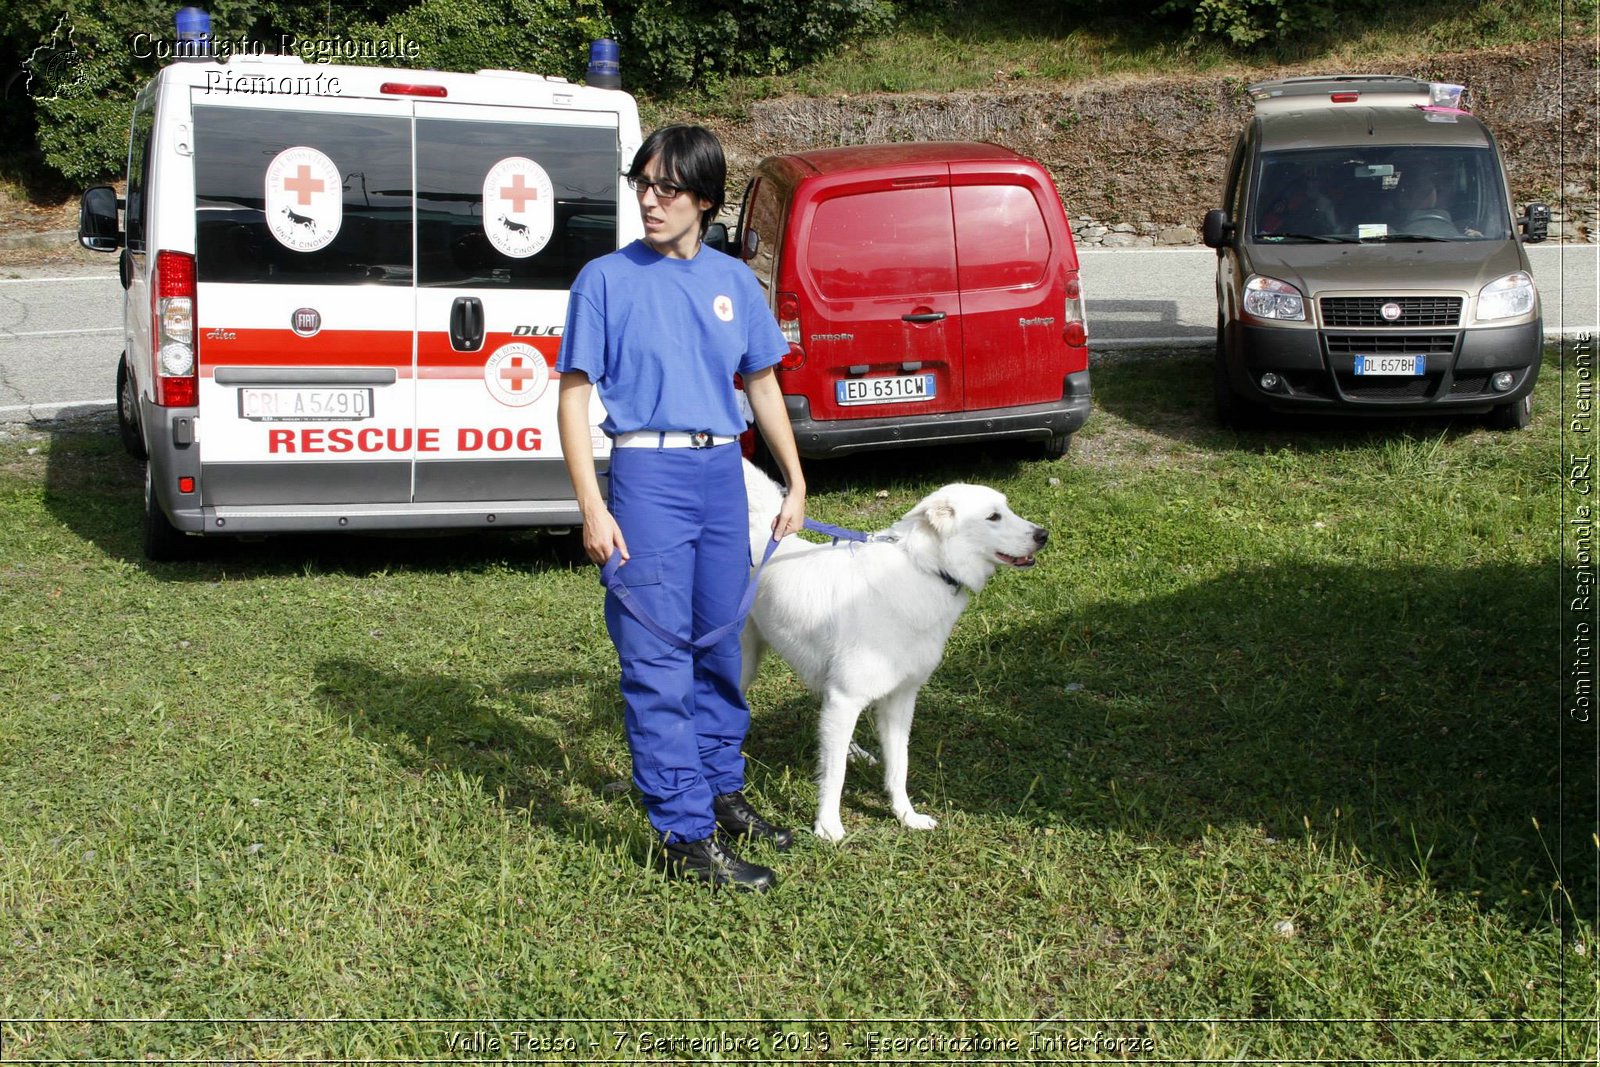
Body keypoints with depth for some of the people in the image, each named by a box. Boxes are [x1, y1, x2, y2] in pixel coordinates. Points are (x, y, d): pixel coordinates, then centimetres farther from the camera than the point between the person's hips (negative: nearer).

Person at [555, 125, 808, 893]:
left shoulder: (733, 281, 9)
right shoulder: (607, 279, -3)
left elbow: (762, 386, 18)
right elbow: (574, 397, -4)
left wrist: (795, 484, 16)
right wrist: (592, 508, -12)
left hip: (723, 472, 5)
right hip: (648, 472, -5)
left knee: (721, 647, 15)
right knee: (659, 663, -4)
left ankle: (721, 791, 32)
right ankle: (683, 835, 1)